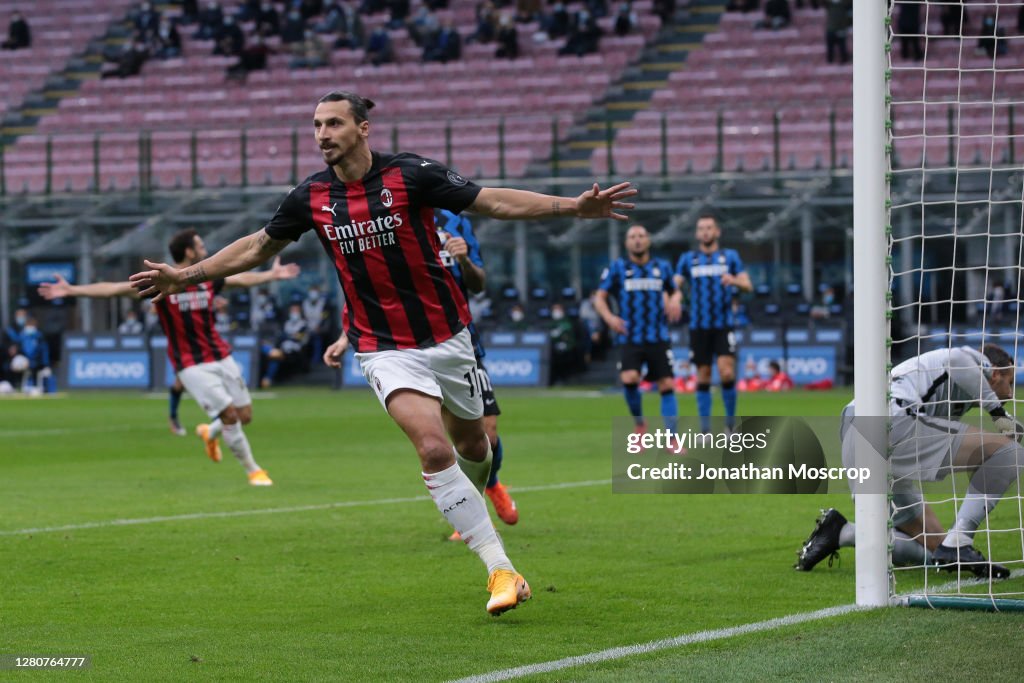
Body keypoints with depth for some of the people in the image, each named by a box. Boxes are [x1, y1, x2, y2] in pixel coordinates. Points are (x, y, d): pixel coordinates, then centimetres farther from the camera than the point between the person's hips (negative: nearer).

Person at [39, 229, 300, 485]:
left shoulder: (208, 280, 4)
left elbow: (240, 279, 22)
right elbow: (114, 289, -16)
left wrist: (272, 274, 31)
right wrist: (71, 290, -21)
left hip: (220, 356, 6)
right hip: (192, 365, -6)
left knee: (245, 415, 5)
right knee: (229, 414, -12)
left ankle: (210, 433, 37)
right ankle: (252, 470, 5)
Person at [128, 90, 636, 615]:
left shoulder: (409, 174, -11)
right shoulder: (312, 197, -2)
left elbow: (494, 201, -10)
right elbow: (260, 245, 14)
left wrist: (576, 207, -18)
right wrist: (186, 275, 12)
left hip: (445, 335, 0)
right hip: (385, 349, 0)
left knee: (470, 441, 16)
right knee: (433, 449, -20)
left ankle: (480, 493, 55)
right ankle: (499, 568, -18)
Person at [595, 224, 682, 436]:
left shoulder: (662, 267, 9)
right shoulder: (617, 268, 3)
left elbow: (674, 291, 24)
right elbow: (599, 297, 3)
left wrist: (675, 301, 0)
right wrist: (609, 317, -16)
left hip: (659, 338, 2)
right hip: (629, 338, -2)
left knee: (667, 385, -3)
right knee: (629, 379, -23)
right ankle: (639, 422, 3)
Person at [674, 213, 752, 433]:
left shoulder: (730, 256, 7)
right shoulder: (688, 259, 9)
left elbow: (748, 286, 2)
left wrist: (735, 281, -20)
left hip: (724, 325, -1)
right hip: (699, 327, 1)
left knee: (726, 373, -14)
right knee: (703, 376, 1)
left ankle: (731, 422, 3)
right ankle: (705, 429, 9)